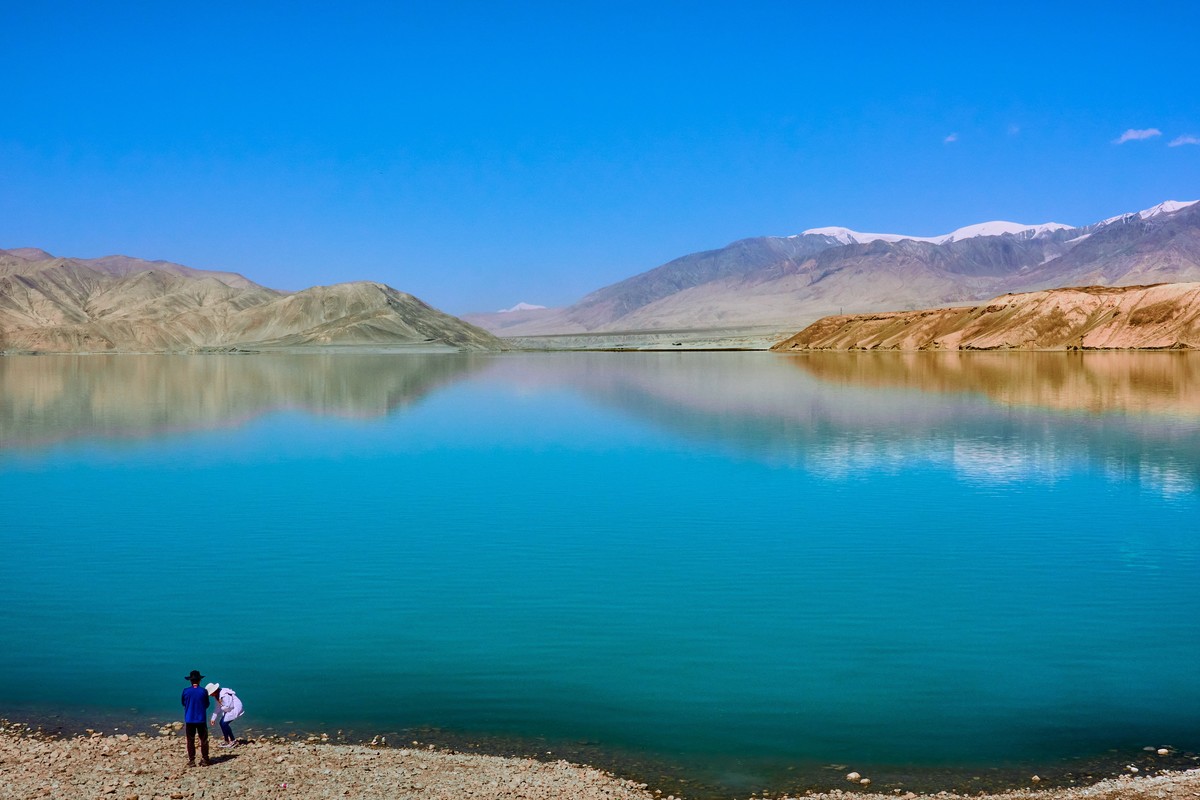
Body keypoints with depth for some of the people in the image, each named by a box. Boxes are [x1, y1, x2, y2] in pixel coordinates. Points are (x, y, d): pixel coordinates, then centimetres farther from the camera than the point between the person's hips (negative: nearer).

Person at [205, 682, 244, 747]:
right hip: (230, 709, 10)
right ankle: (226, 741, 20)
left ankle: (233, 741, -2)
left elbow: (228, 706, -27)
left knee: (224, 723, -12)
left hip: (235, 709, -10)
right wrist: (213, 719, 12)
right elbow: (218, 708, 12)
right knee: (222, 723, 6)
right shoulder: (218, 695, 3)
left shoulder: (224, 695, -28)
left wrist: (222, 708, -8)